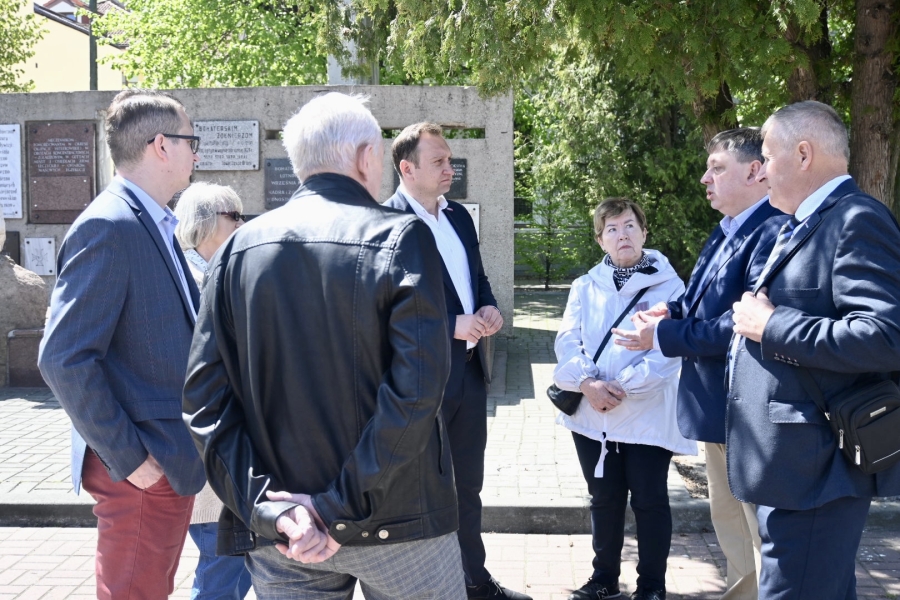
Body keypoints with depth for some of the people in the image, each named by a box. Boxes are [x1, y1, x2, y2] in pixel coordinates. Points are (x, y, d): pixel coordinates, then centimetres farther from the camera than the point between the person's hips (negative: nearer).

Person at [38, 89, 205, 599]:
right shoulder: (109, 227, -18)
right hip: (143, 469, -9)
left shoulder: (157, 226, 12)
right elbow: (65, 359, -22)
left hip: (173, 459, 9)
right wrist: (127, 458, -19)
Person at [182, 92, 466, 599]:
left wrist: (266, 502, -9)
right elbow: (416, 387, -21)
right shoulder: (401, 238, -11)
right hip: (395, 522, -3)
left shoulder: (239, 248, 1)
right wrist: (344, 506, -16)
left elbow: (204, 397, -5)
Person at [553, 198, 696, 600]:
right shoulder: (586, 286, 8)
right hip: (592, 414, 3)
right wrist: (587, 382, -18)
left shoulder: (668, 285, -2)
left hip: (648, 414, -3)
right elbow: (567, 340, 0)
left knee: (649, 499, 6)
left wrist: (623, 387, -19)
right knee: (604, 498, 14)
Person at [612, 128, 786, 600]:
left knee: (766, 535, 4)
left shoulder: (773, 233, -22)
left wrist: (663, 336, -20)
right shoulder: (724, 234, 11)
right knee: (728, 524, 23)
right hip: (715, 407, 10)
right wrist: (673, 310, 1)